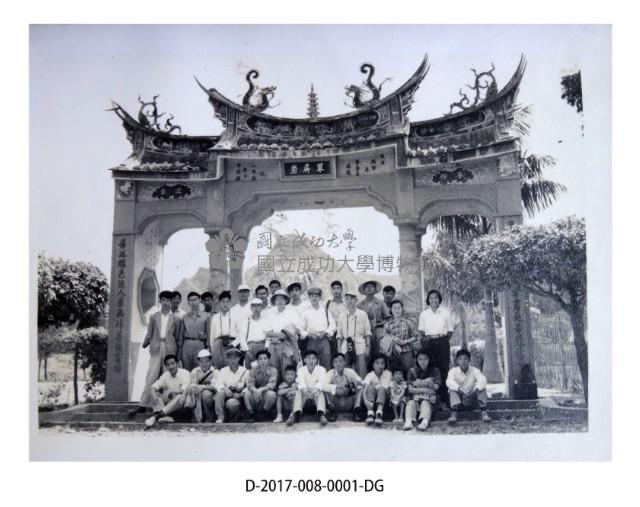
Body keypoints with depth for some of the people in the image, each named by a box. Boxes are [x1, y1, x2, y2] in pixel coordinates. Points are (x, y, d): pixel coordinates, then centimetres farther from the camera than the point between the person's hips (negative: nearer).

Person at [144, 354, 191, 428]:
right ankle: (165, 416, -37)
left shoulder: (185, 373, -10)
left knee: (180, 397, -37)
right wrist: (153, 394, -24)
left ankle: (156, 416, -38)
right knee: (156, 394, -15)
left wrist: (170, 391, -32)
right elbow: (154, 386, -3)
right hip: (170, 401, 5)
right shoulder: (166, 375, 5)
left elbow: (185, 390, -22)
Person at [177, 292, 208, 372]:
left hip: (200, 345, -3)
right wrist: (179, 351, 12)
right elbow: (180, 335, 15)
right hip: (187, 345, 3)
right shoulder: (185, 317, 13)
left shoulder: (205, 316, 5)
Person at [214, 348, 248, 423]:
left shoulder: (244, 371, 4)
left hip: (238, 397, -2)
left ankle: (234, 418, 0)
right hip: (226, 396, 2)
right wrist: (225, 389, -27)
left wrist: (241, 394, -19)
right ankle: (220, 417, -20)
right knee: (220, 392, -30)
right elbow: (219, 384, -4)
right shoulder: (223, 371, 10)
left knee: (231, 403, -34)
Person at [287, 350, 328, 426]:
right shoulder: (301, 370, 1)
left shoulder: (321, 369, -2)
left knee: (320, 393, -33)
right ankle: (296, 415, -45)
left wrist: (316, 389, -47)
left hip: (316, 395, -1)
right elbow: (301, 381, -21)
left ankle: (321, 414, -53)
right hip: (305, 394, 1)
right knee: (298, 392, -29)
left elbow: (321, 381, -23)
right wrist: (304, 388, -46)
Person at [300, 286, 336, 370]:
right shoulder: (305, 312, 8)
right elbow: (301, 328, 4)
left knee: (326, 366, -3)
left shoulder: (325, 311, 14)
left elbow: (332, 325, 9)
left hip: (324, 340, 1)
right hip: (311, 341, -1)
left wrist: (326, 332, -7)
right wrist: (308, 334, -13)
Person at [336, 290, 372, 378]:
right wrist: (339, 349, 6)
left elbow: (367, 332, 5)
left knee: (361, 372, -8)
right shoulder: (342, 315, 10)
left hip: (360, 345, -2)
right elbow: (339, 334, 12)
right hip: (346, 346, 2)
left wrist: (368, 346, -2)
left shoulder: (362, 314, 5)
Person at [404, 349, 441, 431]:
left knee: (425, 403, -33)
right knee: (410, 403, -29)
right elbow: (410, 389, -1)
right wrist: (424, 390, -11)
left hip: (429, 398, -1)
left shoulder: (435, 371, 8)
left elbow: (436, 387, 0)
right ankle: (408, 421, -51)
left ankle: (425, 421, -59)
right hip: (415, 397, 2)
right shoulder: (412, 371, 8)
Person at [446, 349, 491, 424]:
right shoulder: (453, 371, -11)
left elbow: (483, 380, -27)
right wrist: (459, 389, -53)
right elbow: (449, 382, -32)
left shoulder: (474, 370, -7)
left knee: (482, 388, -22)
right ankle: (454, 414, -34)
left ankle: (484, 412, -24)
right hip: (459, 400, -1)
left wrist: (476, 390, -48)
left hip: (471, 400, 1)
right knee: (452, 390, -29)